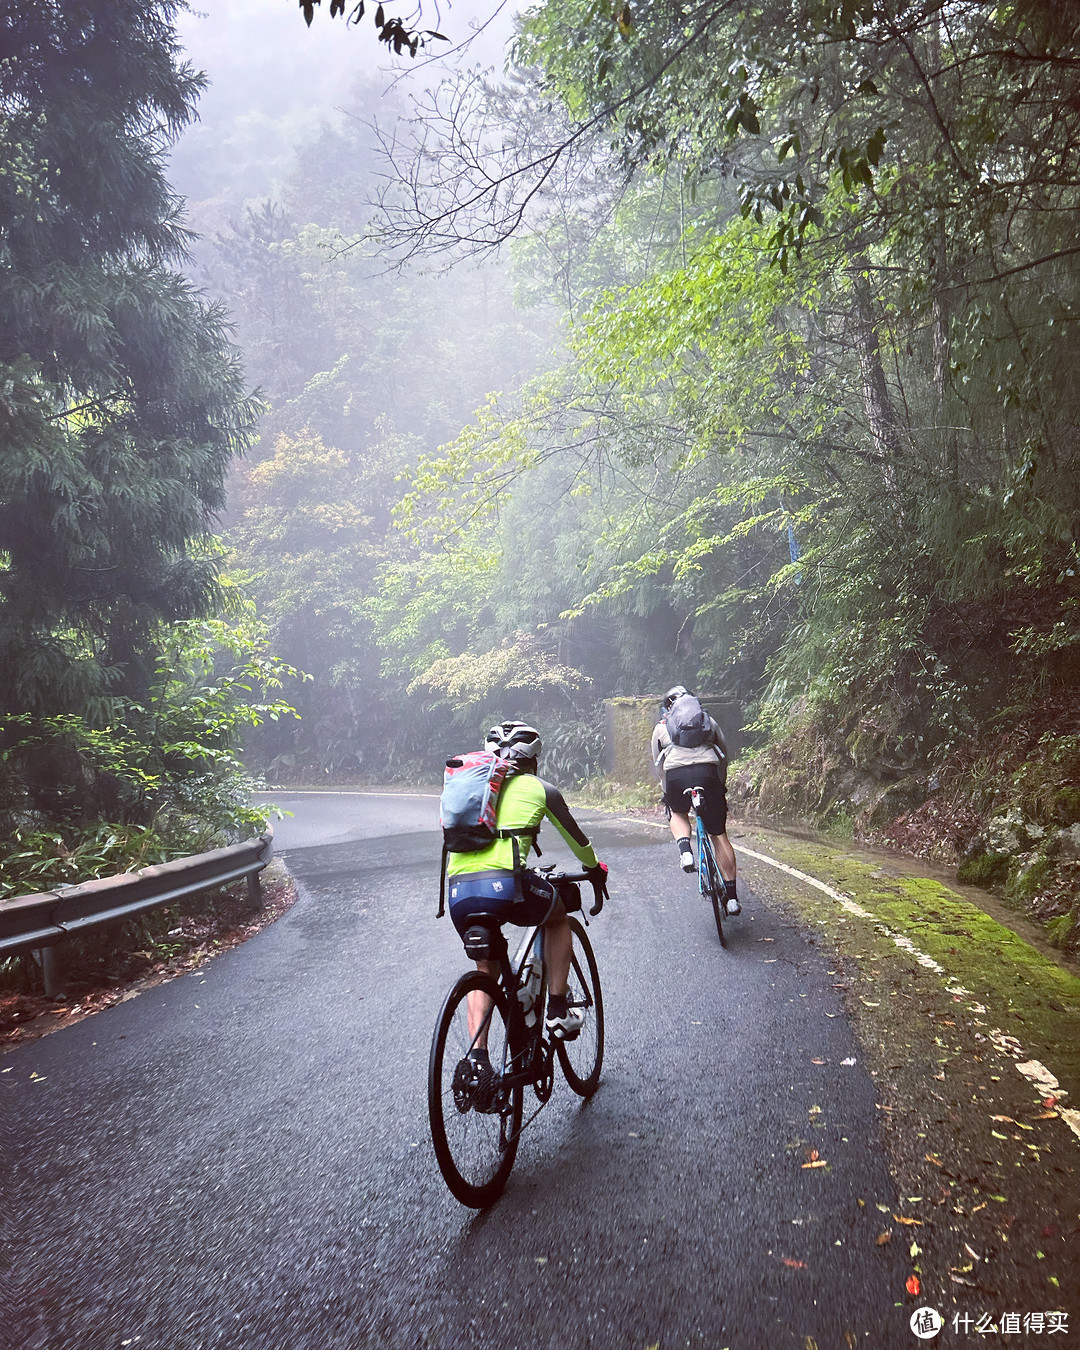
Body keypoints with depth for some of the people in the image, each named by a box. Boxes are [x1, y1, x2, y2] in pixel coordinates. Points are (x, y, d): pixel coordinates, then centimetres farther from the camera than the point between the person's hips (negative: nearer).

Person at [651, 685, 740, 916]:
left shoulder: (660, 727, 26)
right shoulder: (708, 721, 28)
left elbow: (658, 765, 28)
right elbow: (724, 756, 32)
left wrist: (668, 791, 40)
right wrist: (721, 786, 43)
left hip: (675, 775, 0)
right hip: (707, 773, 1)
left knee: (677, 813, 32)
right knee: (719, 834, 11)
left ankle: (684, 850, 2)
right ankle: (731, 896, 11)